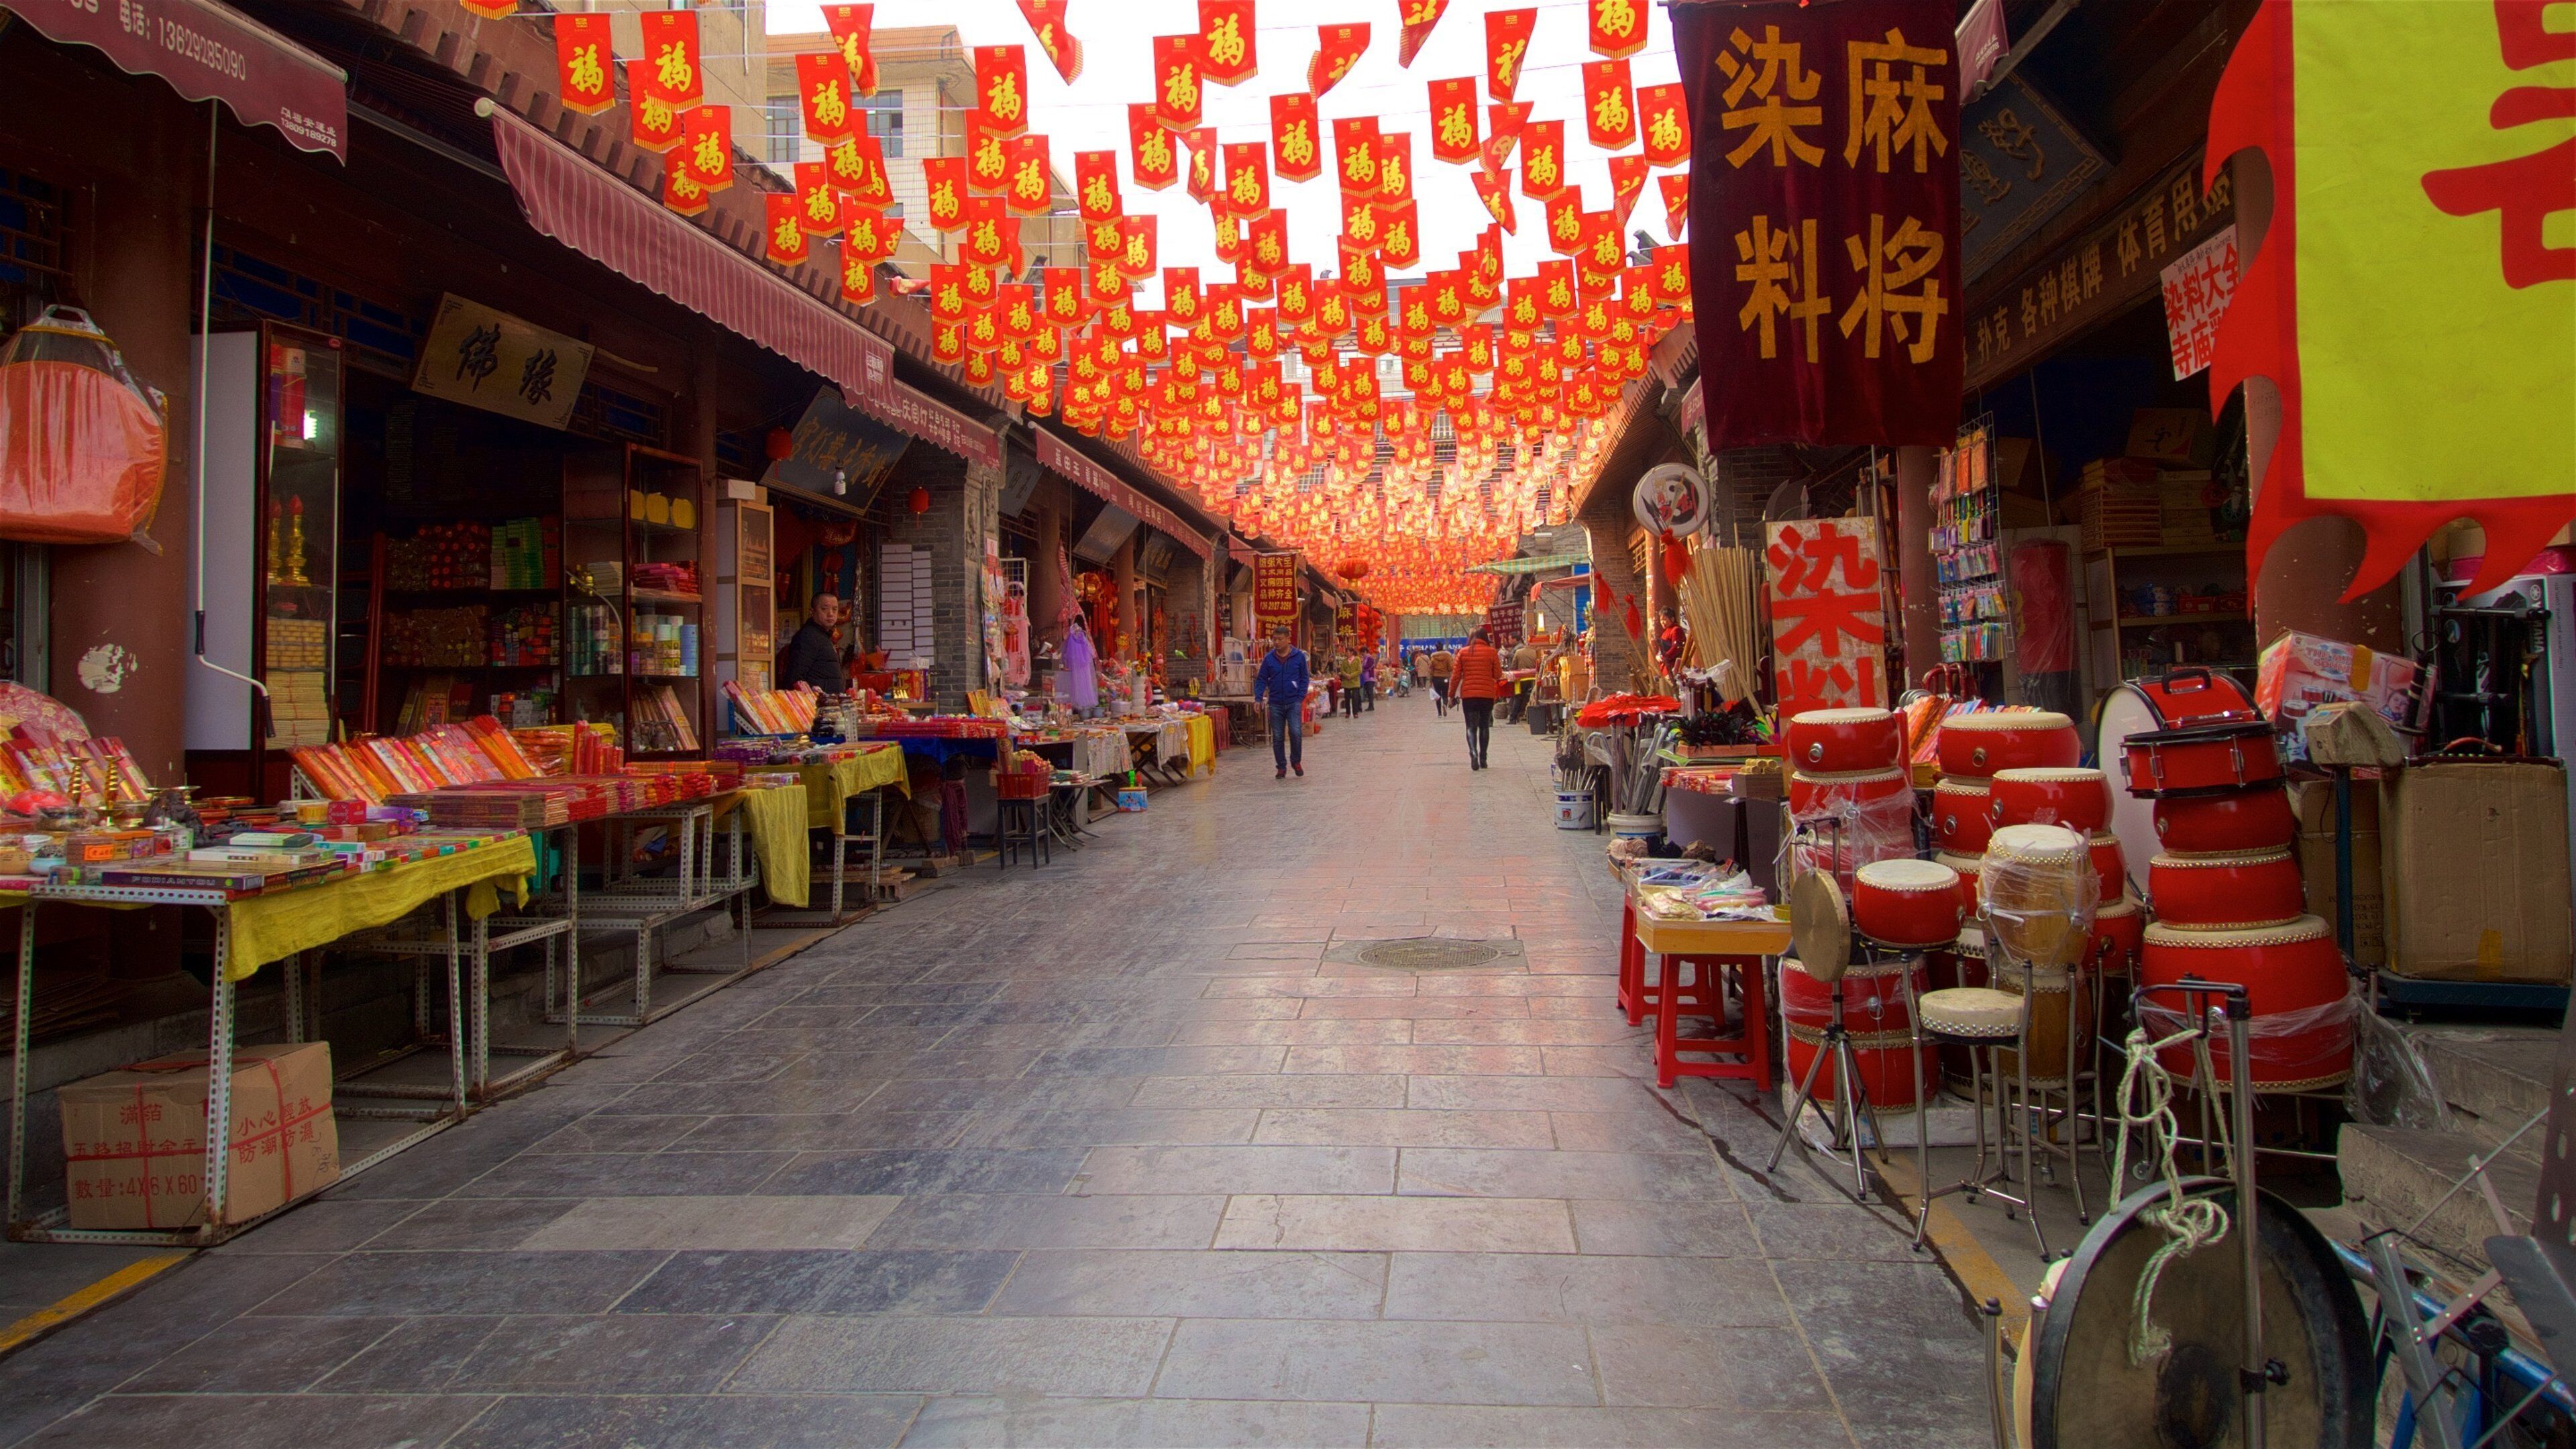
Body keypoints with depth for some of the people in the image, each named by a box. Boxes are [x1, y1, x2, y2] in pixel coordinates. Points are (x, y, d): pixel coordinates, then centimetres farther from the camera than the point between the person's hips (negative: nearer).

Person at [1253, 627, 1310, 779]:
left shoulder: (1299, 656, 0)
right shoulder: (1269, 658, 3)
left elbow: (1304, 678, 4)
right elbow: (1261, 679, 7)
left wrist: (1301, 698, -5)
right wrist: (1259, 697, -7)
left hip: (1294, 703, -2)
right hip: (1275, 704, 2)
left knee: (1296, 732, -14)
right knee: (1278, 737, 4)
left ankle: (1296, 761, 8)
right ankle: (1281, 767, 16)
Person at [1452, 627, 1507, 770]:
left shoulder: (1463, 653, 2)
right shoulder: (1492, 652, -1)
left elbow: (1456, 676, 1)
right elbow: (1498, 675, 1)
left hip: (1468, 695, 0)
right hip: (1487, 694, 0)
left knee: (1471, 727, 2)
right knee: (1484, 726, 13)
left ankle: (1473, 752, -23)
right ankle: (1483, 759, 15)